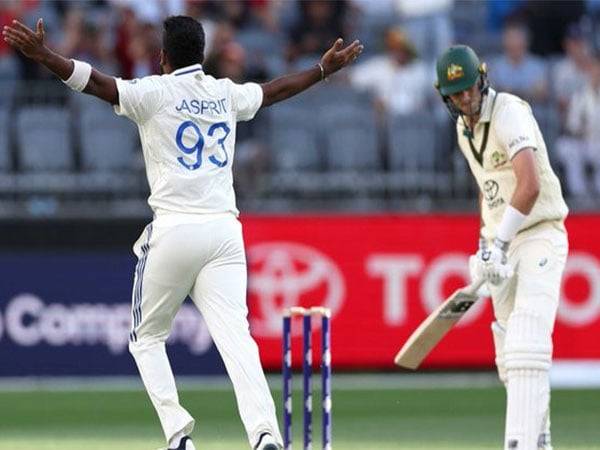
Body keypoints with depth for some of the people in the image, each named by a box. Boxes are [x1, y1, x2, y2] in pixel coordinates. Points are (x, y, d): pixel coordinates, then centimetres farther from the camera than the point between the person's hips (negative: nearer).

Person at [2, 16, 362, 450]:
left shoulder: (155, 93, -1)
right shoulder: (226, 94, 15)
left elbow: (97, 83, -15)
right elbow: (278, 89, 32)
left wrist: (43, 55, -23)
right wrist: (325, 68, 49)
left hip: (174, 231, -3)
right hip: (225, 231, 3)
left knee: (148, 338, 12)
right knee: (236, 336, -8)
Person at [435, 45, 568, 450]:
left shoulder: (509, 113, -19)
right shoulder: (464, 127, 10)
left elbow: (531, 185, -31)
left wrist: (499, 243, -31)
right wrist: (485, 242, 16)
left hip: (539, 236, -9)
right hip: (502, 244, 9)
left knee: (527, 345, -21)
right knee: (508, 355, 9)